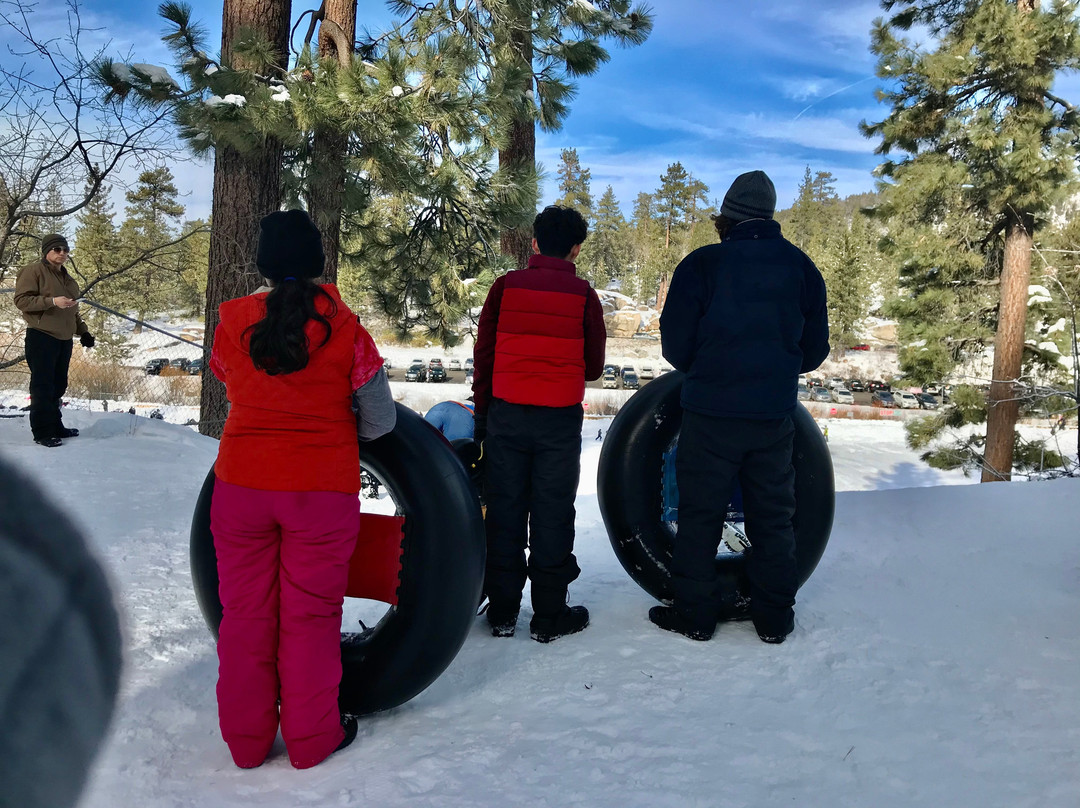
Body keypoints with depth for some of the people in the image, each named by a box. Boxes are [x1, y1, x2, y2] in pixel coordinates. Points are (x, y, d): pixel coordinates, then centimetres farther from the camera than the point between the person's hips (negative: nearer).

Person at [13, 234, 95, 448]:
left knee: (58, 385, 10)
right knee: (43, 385, -7)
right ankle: (42, 431, -5)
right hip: (42, 337, -8)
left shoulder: (67, 278, 20)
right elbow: (21, 300, -13)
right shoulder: (33, 271, -4)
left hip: (64, 339, 8)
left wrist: (83, 332, 17)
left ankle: (55, 426, 18)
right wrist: (52, 301, -24)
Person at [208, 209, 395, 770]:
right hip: (322, 491, -2)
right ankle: (311, 738, 24)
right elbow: (381, 419, -5)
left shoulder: (231, 322, -4)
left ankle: (246, 739, 28)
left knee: (245, 612, 15)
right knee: (310, 614, 11)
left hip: (240, 486, 2)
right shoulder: (344, 328, -10)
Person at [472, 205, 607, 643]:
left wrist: (482, 410, 12)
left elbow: (483, 355, 2)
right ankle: (549, 614, 14)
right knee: (552, 515, 6)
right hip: (560, 418, -1)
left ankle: (502, 611, 17)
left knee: (504, 511, 9)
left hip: (506, 414, 1)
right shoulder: (582, 295, -3)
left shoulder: (506, 286, -1)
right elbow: (594, 367, 3)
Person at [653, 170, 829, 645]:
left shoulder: (702, 264, -8)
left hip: (710, 413, -3)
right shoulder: (801, 267, 3)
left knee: (700, 513, 9)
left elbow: (675, 344, -4)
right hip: (775, 414, 3)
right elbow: (815, 348, 9)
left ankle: (694, 612, 17)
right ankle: (775, 617, 23)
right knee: (773, 517, 14)